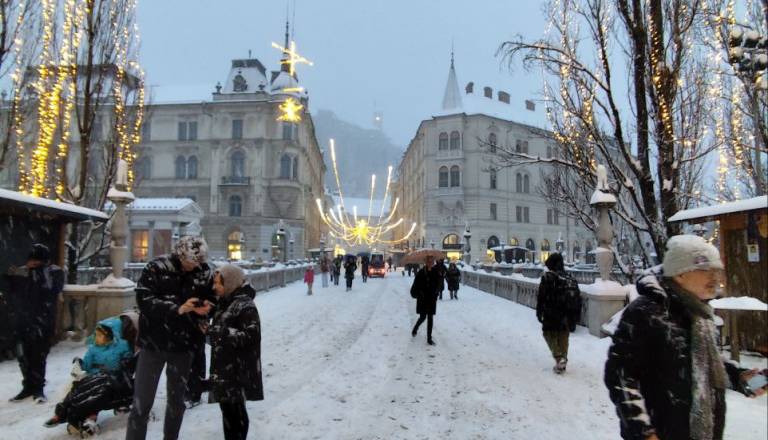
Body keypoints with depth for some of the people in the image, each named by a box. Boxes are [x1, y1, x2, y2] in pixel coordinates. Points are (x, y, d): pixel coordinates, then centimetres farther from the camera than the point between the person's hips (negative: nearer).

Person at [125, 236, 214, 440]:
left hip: (184, 345, 3)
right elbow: (144, 299, -19)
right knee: (142, 401, 3)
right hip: (153, 342, -2)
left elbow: (209, 299, 8)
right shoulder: (156, 268, -11)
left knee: (177, 400, 16)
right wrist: (177, 309, -29)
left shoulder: (204, 272, -3)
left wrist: (204, 308, -15)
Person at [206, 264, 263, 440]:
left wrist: (218, 332, -25)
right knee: (228, 410, 18)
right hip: (223, 368, 9)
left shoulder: (245, 305, -16)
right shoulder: (224, 303, 13)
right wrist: (208, 330, 3)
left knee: (235, 412, -4)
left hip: (238, 370, -9)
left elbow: (251, 336, -23)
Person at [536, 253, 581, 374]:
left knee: (549, 334, 7)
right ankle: (563, 361, 19)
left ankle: (559, 358, -9)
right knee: (563, 338, 15)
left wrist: (539, 312, -2)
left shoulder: (547, 277, -10)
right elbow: (578, 300, 12)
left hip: (551, 315, -5)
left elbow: (541, 296, -13)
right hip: (567, 317, 5)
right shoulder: (571, 279, 9)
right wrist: (575, 318, 18)